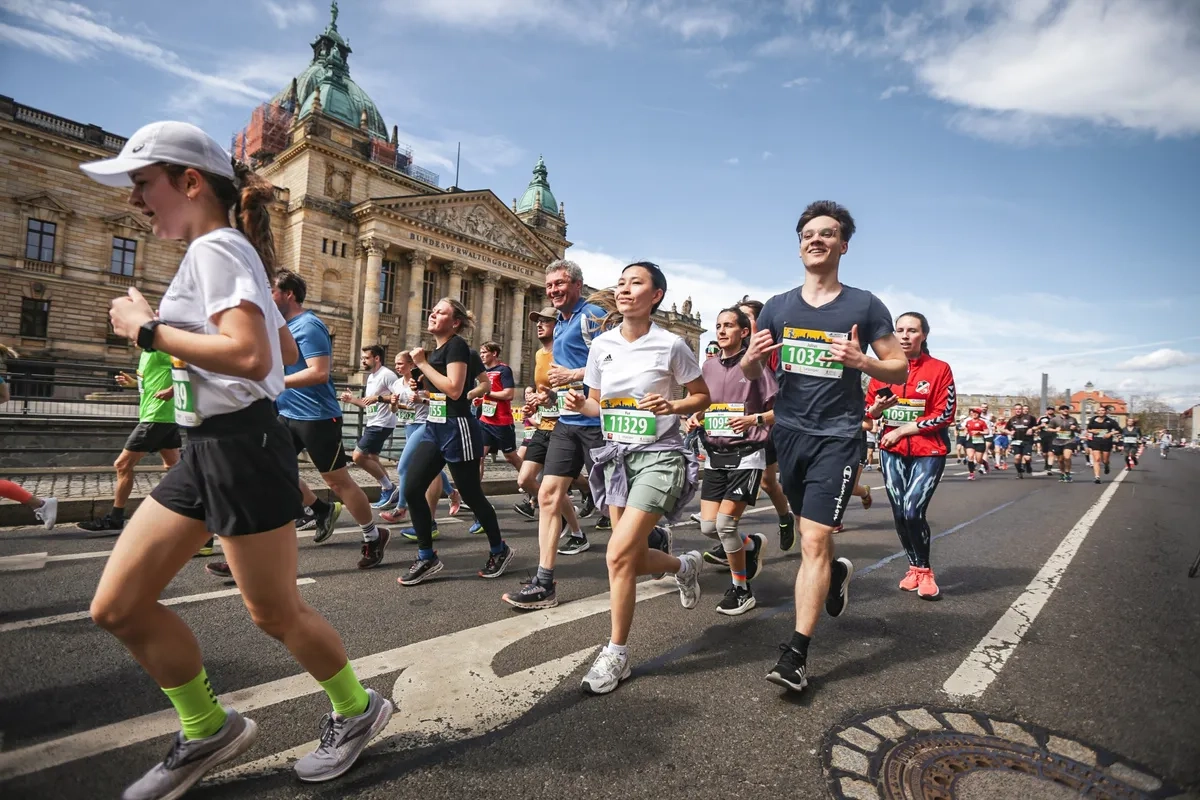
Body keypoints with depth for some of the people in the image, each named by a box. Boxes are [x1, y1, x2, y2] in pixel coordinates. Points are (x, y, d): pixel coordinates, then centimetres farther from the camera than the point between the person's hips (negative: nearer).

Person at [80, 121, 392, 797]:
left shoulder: (216, 247, -11)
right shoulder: (232, 252, 17)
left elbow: (251, 356, -27)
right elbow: (289, 350, 23)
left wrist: (147, 329, -16)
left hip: (242, 450, -10)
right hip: (206, 452, 10)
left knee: (275, 612, 4)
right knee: (118, 606, 11)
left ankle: (356, 709, 28)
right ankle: (208, 731, 28)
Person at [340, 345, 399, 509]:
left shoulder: (386, 374, -14)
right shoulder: (371, 377, 17)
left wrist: (378, 398, -27)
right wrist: (352, 399, 9)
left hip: (382, 424, -11)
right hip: (372, 423, 11)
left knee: (358, 457, -11)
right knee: (371, 459, 13)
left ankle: (388, 488, -1)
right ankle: (389, 491, 21)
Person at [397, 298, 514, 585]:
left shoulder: (457, 345, -12)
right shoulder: (436, 349, 15)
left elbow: (454, 389, -22)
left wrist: (422, 363, -15)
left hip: (457, 428, -9)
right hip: (435, 427, 9)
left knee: (471, 496, 2)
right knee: (412, 489, -1)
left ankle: (499, 550, 23)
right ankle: (427, 557, 11)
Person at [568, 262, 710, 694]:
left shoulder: (671, 345, -10)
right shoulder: (601, 344, 3)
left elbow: (702, 397, 0)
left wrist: (670, 406, -20)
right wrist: (579, 404, -11)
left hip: (659, 456, -5)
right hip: (617, 455, 6)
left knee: (619, 554, -15)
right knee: (633, 558, 10)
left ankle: (616, 655, 6)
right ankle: (685, 565, 45)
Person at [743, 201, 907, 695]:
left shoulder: (865, 306, 0)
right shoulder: (777, 307, 8)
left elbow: (900, 369, 3)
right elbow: (750, 374, 11)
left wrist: (861, 361, -17)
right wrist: (751, 357, -13)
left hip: (837, 436, -4)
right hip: (788, 431, 4)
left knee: (814, 541, -9)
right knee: (811, 535, 18)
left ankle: (796, 654, -1)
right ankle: (837, 573, 51)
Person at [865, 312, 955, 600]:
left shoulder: (939, 369, -6)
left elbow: (945, 415, -9)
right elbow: (869, 410, 9)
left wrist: (903, 430, -12)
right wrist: (876, 408, -14)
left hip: (929, 452, -4)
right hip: (892, 450, 4)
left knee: (913, 511, -15)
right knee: (899, 513, 6)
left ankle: (925, 571, 9)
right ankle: (914, 568, 26)